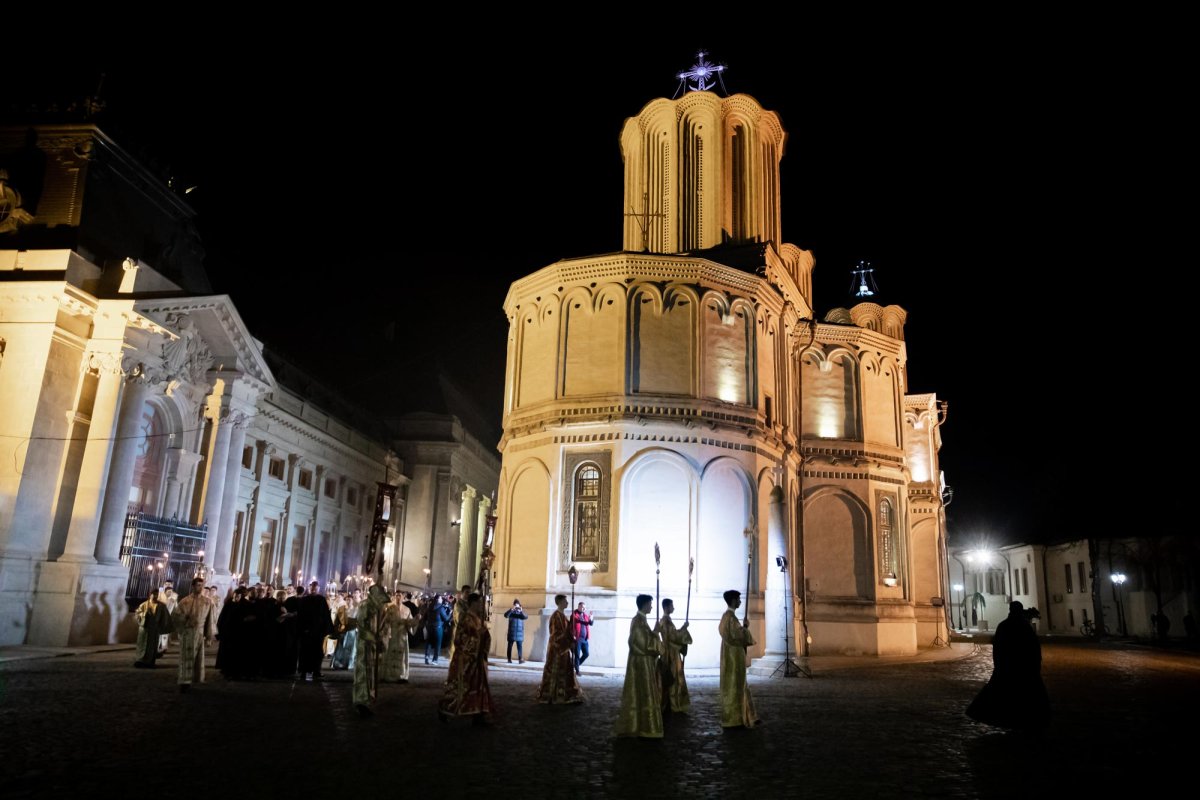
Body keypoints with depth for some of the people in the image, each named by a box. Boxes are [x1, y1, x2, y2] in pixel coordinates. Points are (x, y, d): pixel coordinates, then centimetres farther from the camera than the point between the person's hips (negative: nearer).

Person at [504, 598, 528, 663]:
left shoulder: (521, 612, 10)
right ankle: (509, 659, 5)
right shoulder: (511, 611, 6)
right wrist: (511, 610, -26)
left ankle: (520, 659, -8)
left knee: (520, 646, -6)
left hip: (519, 632, 1)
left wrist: (521, 611, -24)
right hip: (511, 632, -1)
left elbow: (526, 617, -8)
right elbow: (506, 615, -13)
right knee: (510, 645, 1)